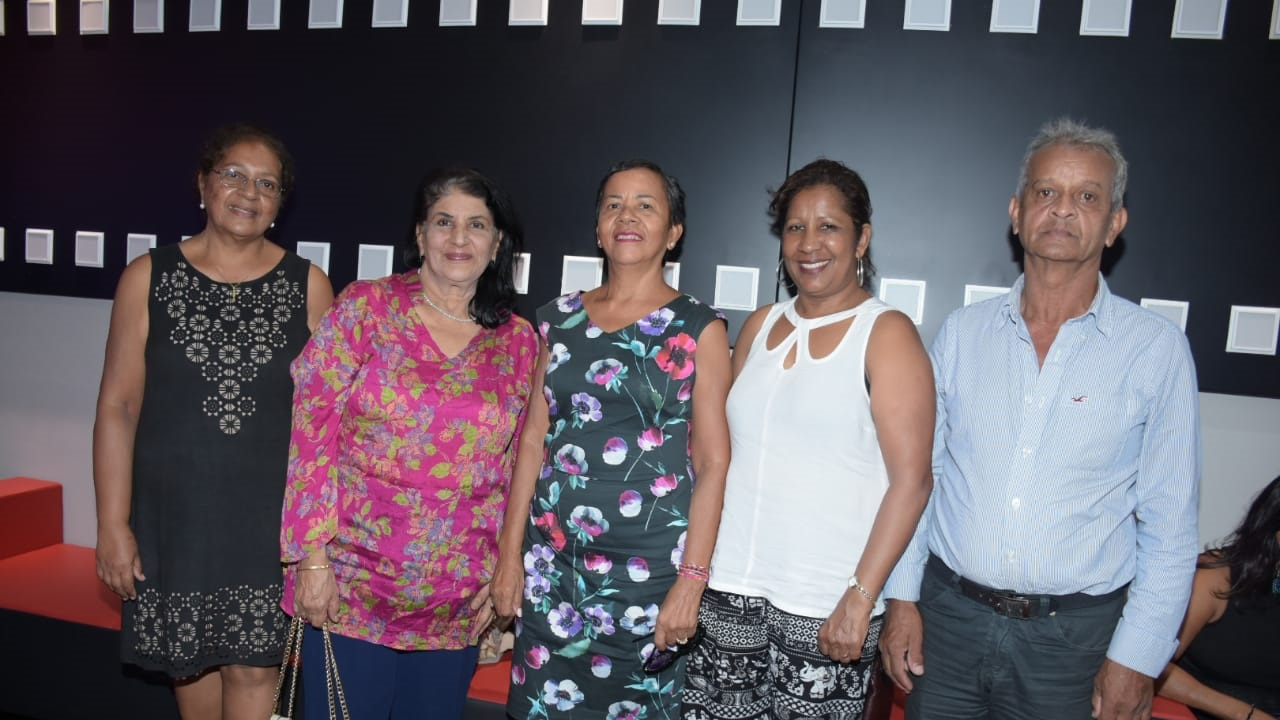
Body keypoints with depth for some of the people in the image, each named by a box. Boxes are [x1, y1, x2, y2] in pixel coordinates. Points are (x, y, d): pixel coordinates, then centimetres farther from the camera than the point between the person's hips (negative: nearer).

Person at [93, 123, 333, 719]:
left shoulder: (308, 286, -2)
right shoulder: (148, 278, -1)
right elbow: (118, 406, -1)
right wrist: (113, 524, -3)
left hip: (272, 515, -1)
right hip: (175, 513, 1)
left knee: (253, 665, 5)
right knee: (191, 657, 15)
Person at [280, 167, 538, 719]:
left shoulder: (518, 341, 3)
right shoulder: (366, 306, -3)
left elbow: (516, 468, 8)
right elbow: (312, 427, -7)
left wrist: (501, 571, 5)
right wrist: (313, 556, -10)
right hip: (349, 586, -2)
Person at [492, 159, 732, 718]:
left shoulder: (699, 329, -4)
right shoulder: (559, 320, 7)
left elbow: (712, 463, -6)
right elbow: (533, 439, 8)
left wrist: (691, 580, -12)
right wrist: (510, 553, 5)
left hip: (648, 570, -3)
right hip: (551, 564, 3)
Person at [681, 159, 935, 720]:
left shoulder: (886, 333, -6)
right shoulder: (760, 326, 9)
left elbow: (911, 480, -11)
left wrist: (861, 597, -15)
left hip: (825, 610, -4)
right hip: (730, 589, 4)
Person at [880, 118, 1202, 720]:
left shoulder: (1156, 348, -4)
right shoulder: (962, 332, 2)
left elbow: (1170, 525, -3)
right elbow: (919, 475, 5)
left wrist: (1136, 656, -6)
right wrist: (902, 598, 1)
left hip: (1074, 637, -1)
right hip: (948, 614, 2)